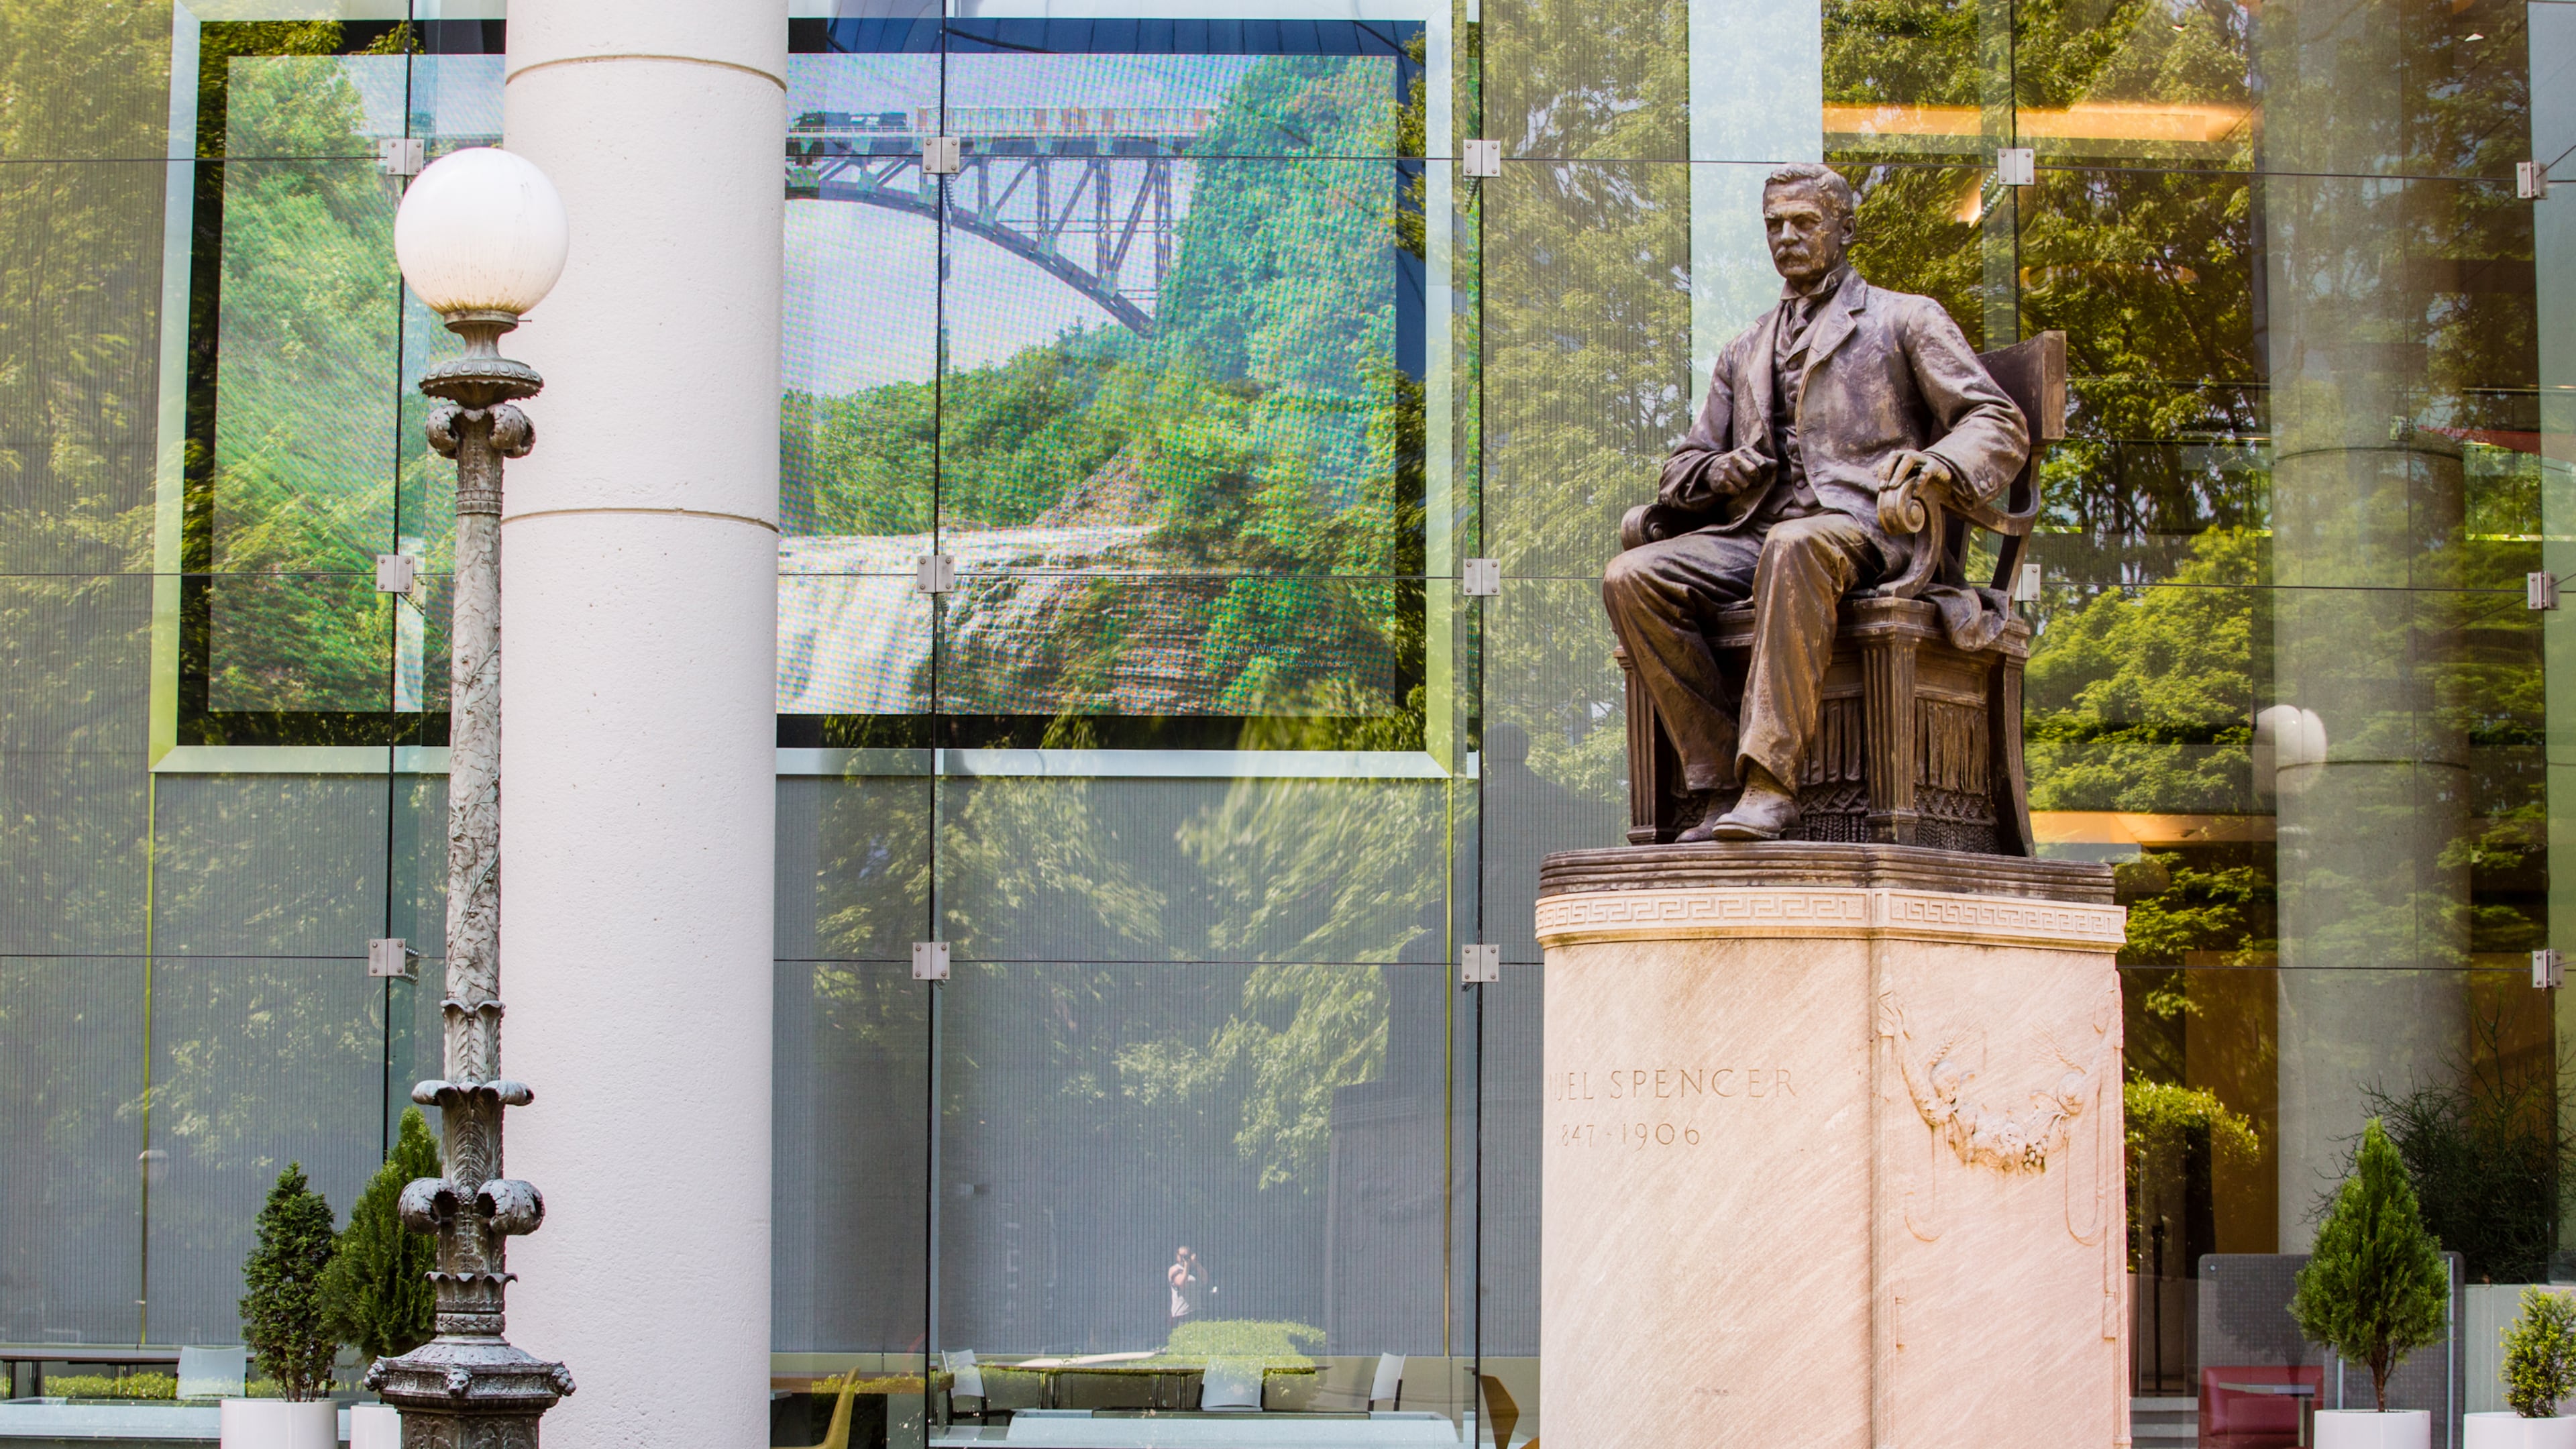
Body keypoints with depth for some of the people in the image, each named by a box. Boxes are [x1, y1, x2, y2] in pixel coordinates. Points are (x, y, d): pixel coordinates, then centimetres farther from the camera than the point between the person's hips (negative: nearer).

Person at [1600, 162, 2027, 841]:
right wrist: (1722, 473, 1)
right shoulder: (1744, 352, 30)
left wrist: (1937, 463, -19)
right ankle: (1719, 780, -26)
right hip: (1756, 531, 5)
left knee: (1796, 549, -42)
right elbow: (1682, 469, 28)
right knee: (1631, 578, -24)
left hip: (1861, 527, -5)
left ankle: (1770, 783, -47)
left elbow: (2001, 427, 5)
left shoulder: (1906, 319, 16)